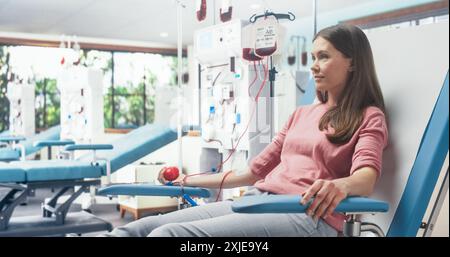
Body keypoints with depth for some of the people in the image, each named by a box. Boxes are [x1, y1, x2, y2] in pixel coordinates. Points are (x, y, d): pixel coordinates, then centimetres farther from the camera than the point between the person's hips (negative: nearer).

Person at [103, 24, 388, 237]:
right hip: (257, 200, 7)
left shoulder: (368, 117, 7)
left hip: (307, 214, -7)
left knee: (167, 233, -29)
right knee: (132, 230, -12)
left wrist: (339, 186, -38)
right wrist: (189, 181, 26)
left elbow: (366, 178, -13)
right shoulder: (302, 114, 27)